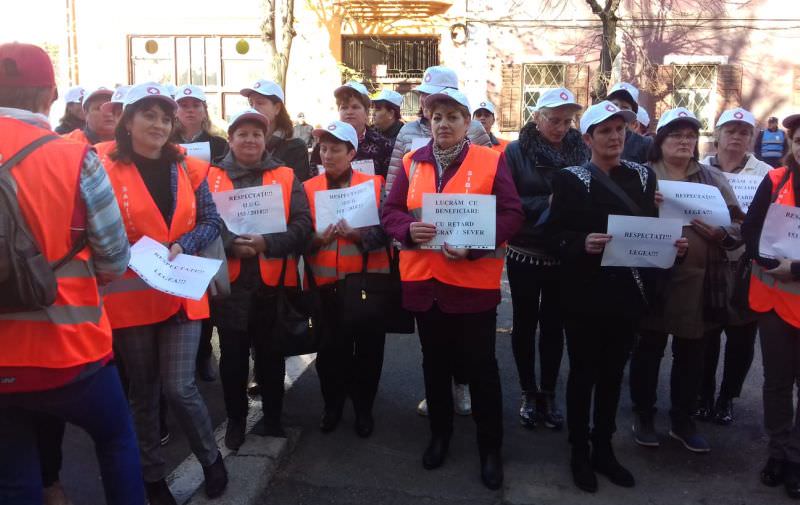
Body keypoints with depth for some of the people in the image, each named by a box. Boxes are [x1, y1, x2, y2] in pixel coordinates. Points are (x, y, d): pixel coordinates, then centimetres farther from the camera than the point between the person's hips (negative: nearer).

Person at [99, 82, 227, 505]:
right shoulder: (105, 170, -5)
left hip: (181, 292, 1)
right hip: (130, 295, -1)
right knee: (143, 391, 12)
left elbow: (211, 222, 5)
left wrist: (181, 246, -11)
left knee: (178, 387, -2)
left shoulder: (188, 168, 6)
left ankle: (211, 458, 24)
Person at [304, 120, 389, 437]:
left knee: (368, 349, 7)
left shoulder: (374, 185, 0)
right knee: (330, 350, 9)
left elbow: (385, 231, -7)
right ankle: (332, 406, 30)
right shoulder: (309, 189, 5)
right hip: (325, 285, 1)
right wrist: (317, 239, -18)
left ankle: (363, 408, 26)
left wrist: (358, 233, -24)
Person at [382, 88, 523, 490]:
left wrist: (473, 246, -22)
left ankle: (490, 447, 23)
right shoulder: (412, 163, 6)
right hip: (424, 281, 4)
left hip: (474, 283, -3)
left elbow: (511, 215, -9)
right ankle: (440, 434, 37)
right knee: (435, 364, 18)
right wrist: (408, 230, -17)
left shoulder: (491, 161, -4)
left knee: (480, 367, 7)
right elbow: (390, 211, 6)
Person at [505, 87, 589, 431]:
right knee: (525, 324, 11)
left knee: (554, 325, 12)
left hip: (565, 256, 2)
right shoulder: (516, 152, -5)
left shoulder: (580, 151, 2)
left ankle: (548, 394, 26)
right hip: (525, 255, -2)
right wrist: (547, 203, -21)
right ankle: (528, 393, 26)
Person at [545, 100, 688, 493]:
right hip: (586, 295, -4)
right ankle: (580, 454, 23)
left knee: (612, 373, 15)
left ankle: (604, 450, 30)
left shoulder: (643, 175, 7)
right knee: (583, 374, 7)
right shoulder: (570, 179, -6)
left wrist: (671, 244, -9)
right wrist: (583, 242, -28)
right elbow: (553, 235, -10)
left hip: (627, 293, 4)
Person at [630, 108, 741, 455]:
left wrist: (722, 234, -13)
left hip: (700, 280, 3)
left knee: (690, 354, 13)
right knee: (648, 350, 7)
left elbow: (740, 225, 7)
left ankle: (683, 421, 28)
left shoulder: (713, 178, 10)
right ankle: (644, 417, 24)